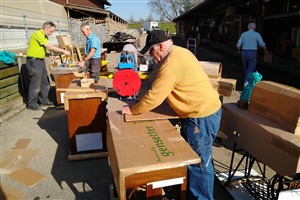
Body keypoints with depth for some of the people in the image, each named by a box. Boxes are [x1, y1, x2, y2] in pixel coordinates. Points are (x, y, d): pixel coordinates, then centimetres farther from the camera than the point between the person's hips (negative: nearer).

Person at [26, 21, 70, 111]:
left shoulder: (45, 36, 13)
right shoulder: (38, 34, -16)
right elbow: (49, 47, -22)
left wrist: (48, 55, 0)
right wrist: (63, 51, -20)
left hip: (41, 60, 9)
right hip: (33, 61, -9)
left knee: (45, 82, 12)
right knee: (35, 83, -6)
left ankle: (44, 100, 26)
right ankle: (31, 104, 6)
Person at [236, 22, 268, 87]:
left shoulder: (243, 34, 6)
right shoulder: (257, 34, -2)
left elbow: (238, 45, 2)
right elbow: (262, 44, -9)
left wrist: (239, 51, 22)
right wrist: (265, 50, 10)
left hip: (244, 53, 4)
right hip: (252, 53, -3)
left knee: (245, 68, 18)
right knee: (251, 69, -3)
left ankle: (246, 81, 34)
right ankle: (247, 81, -21)